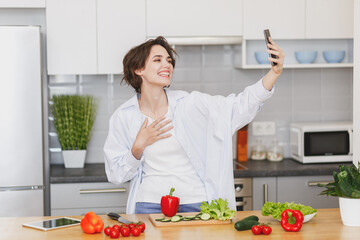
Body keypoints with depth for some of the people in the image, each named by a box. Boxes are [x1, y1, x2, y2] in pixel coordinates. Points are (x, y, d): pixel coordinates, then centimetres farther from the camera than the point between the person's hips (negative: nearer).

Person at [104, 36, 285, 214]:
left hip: (196, 202, 1)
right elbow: (116, 175, 3)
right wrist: (139, 146, -13)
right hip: (150, 205, 0)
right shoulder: (123, 116, -1)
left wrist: (275, 72, -18)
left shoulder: (189, 104, -2)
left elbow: (241, 107, -8)